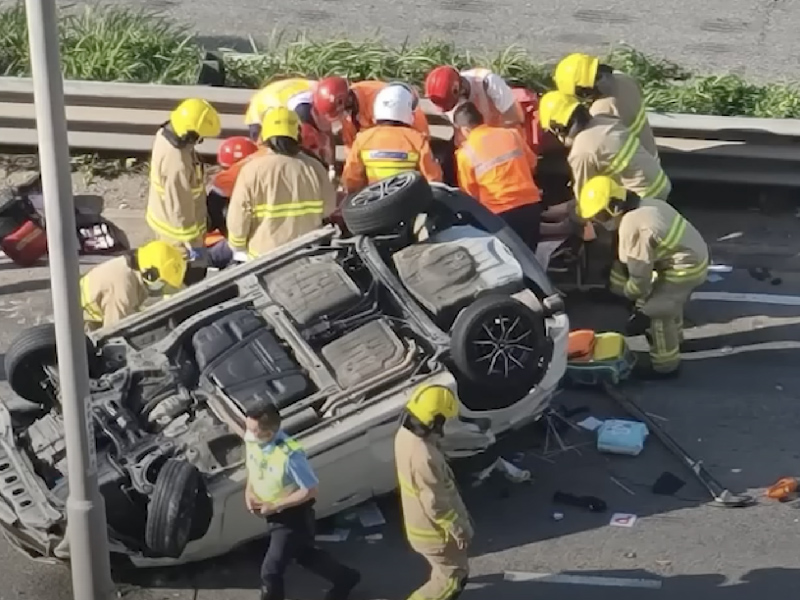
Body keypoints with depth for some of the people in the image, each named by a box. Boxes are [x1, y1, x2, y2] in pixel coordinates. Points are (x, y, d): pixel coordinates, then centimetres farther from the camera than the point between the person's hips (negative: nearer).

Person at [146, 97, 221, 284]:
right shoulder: (177, 164, -39)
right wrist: (193, 243, -18)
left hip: (164, 217, 9)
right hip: (178, 227, -9)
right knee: (191, 276, 9)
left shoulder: (165, 134, -10)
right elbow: (180, 208, -29)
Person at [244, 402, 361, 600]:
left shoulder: (289, 454, -35)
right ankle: (346, 578, 48)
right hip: (273, 514, 7)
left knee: (270, 570, -1)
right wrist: (249, 490, -9)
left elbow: (311, 490, -25)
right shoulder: (252, 441, -14)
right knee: (304, 554, 25)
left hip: (292, 515, -7)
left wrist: (275, 505, -24)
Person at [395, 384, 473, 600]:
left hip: (419, 522, 9)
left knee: (444, 571, 29)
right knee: (454, 576, 12)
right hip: (434, 530, -9)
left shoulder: (406, 434, -8)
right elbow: (437, 503, -29)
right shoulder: (424, 457, -39)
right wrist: (460, 529, -15)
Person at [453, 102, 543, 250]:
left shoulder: (465, 153, -6)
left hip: (502, 212, -4)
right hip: (531, 204, 4)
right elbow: (532, 163, 18)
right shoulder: (511, 134, 4)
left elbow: (470, 193, 2)